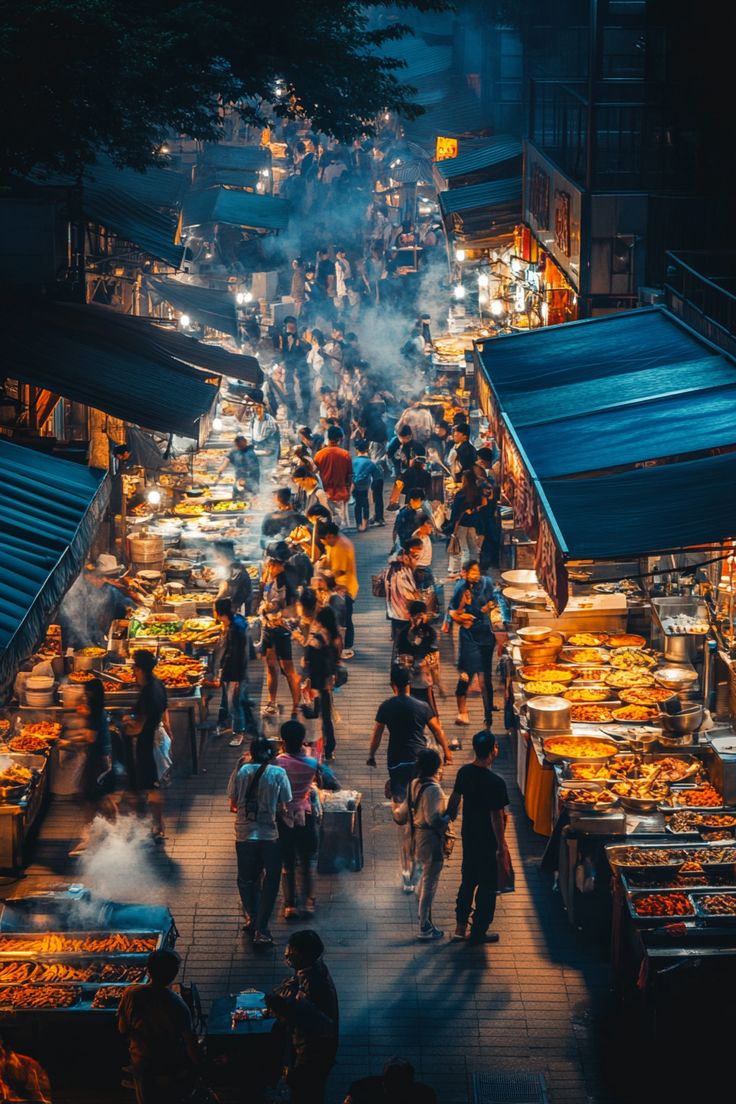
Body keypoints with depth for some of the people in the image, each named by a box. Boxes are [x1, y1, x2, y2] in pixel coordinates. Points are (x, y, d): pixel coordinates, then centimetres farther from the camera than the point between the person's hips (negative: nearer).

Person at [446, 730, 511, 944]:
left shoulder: (464, 772, -4)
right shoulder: (495, 782, -25)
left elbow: (454, 799, 9)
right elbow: (496, 817, -22)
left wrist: (449, 817, 26)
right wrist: (502, 848, -14)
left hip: (468, 836, 7)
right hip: (487, 840, -7)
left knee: (468, 880, 21)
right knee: (487, 885, 8)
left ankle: (460, 926, 24)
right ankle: (478, 932, 16)